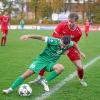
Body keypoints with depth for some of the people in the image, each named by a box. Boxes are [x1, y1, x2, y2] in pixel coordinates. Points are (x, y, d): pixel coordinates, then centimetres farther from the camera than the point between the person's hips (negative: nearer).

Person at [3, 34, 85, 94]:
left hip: (51, 63, 4)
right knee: (27, 73, -15)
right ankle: (11, 89, -8)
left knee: (61, 68, -28)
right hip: (42, 59, -3)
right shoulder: (54, 41, -24)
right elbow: (41, 37, -27)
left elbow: (74, 44, 13)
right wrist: (29, 36, -39)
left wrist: (80, 52, 23)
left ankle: (45, 81, -11)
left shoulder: (68, 44, -10)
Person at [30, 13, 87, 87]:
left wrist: (68, 49, -19)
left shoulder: (79, 32, -22)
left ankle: (81, 80, 26)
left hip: (70, 47, 0)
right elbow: (54, 35, -19)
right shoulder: (62, 24, -24)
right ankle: (39, 77, 4)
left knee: (80, 67, -6)